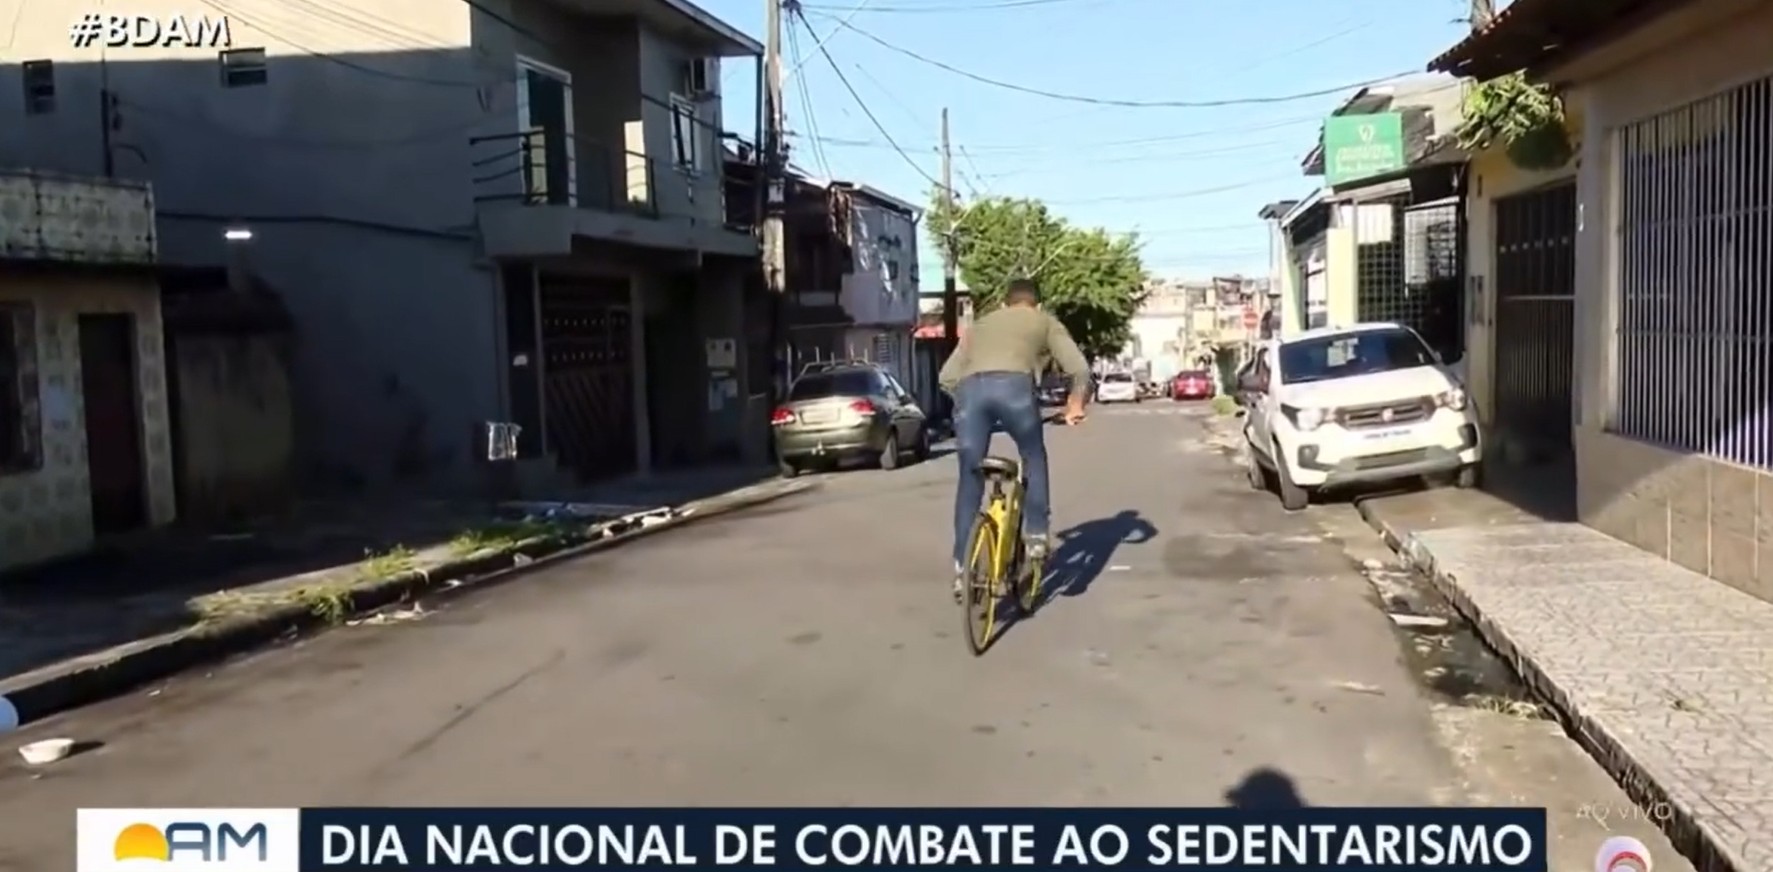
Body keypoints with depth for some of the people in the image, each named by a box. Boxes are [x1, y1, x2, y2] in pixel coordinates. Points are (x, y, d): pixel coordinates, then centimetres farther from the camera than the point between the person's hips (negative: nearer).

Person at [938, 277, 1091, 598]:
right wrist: (1076, 404, 32)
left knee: (970, 480, 14)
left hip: (971, 389, 2)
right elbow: (1079, 369, 17)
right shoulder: (1046, 322, 31)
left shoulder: (981, 324, 39)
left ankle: (962, 568, 12)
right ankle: (1036, 535, 19)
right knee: (1034, 457, 26)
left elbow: (947, 377, 30)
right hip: (1014, 385, -2)